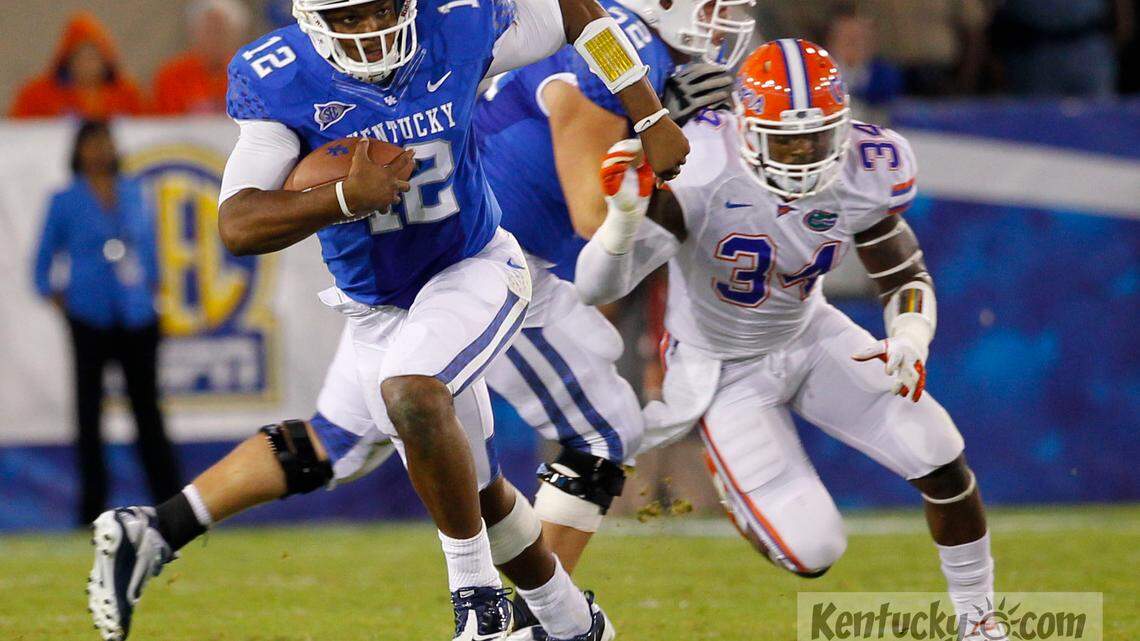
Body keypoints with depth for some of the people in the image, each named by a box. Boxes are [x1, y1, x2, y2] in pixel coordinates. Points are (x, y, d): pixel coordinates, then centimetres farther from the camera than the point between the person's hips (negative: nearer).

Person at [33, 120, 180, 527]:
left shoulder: (133, 194, 9)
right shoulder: (66, 202, 1)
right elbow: (45, 257, 7)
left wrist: (151, 281, 12)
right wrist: (52, 293, -4)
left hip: (137, 317, 2)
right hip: (90, 320, -2)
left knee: (147, 407, 3)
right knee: (89, 411, 1)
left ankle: (170, 500, 4)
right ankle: (92, 505, 5)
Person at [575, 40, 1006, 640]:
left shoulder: (864, 175, -19)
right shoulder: (701, 171, -33)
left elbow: (905, 277, -2)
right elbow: (597, 286, -34)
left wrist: (910, 341, -25)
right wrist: (626, 212, -55)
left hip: (810, 337, 4)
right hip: (722, 368, -4)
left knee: (942, 464, -9)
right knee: (813, 554, -13)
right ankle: (729, 483, 23)